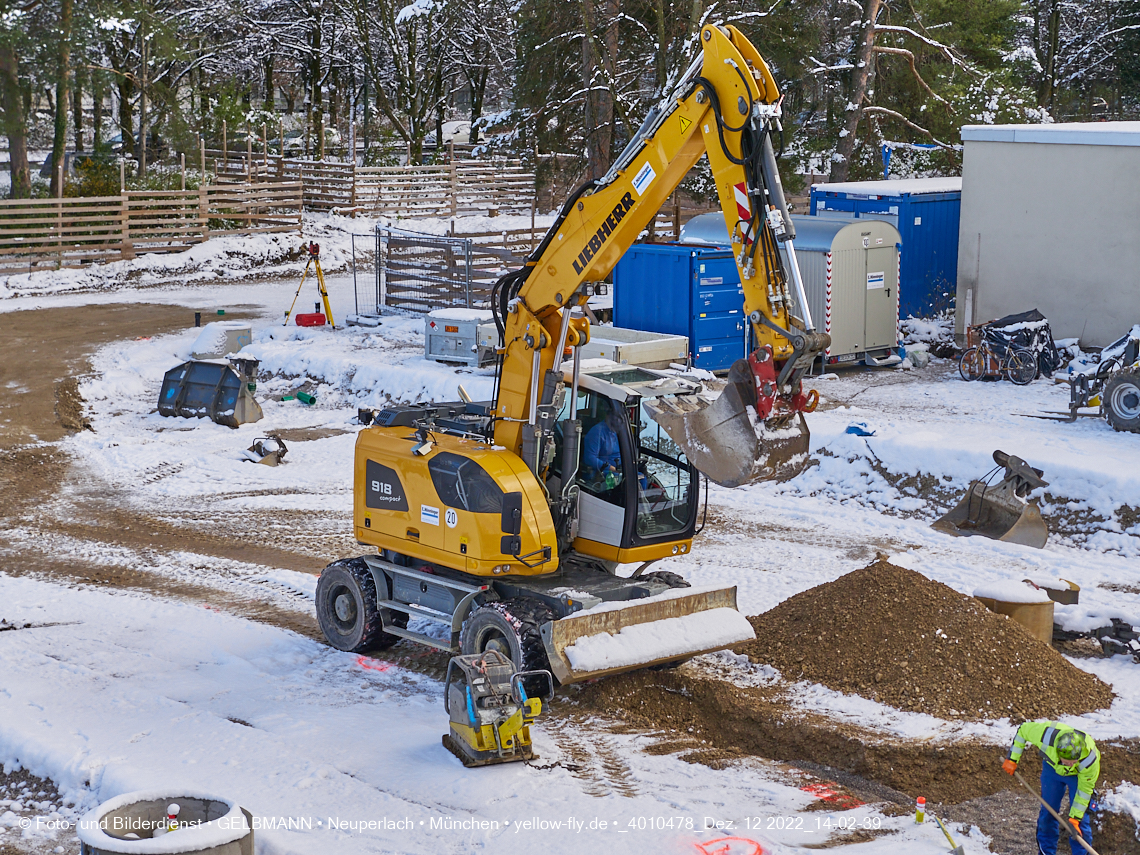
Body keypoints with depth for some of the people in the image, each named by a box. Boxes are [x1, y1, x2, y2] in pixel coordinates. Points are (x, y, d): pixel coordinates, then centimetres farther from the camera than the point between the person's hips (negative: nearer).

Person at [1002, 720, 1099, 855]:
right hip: (1052, 767, 2)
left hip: (1080, 775, -2)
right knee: (1048, 812, 7)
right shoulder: (1045, 737, -42)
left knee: (1081, 819, -6)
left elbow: (1085, 789, -25)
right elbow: (1023, 730, -19)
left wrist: (1075, 817, -22)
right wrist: (1012, 759, -14)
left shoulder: (1090, 759, -42)